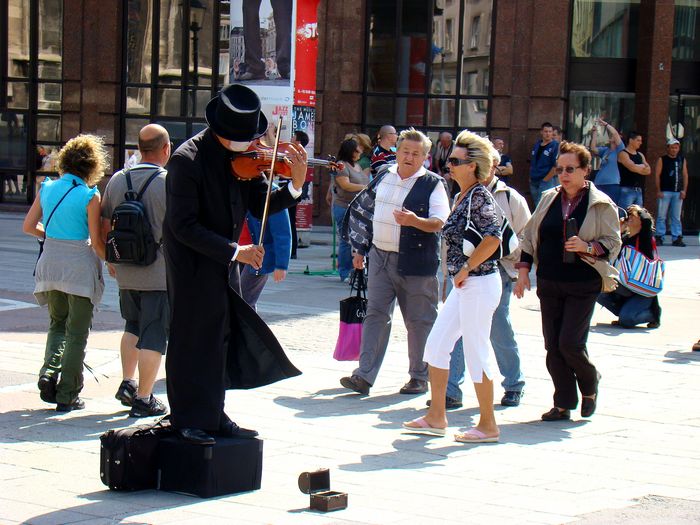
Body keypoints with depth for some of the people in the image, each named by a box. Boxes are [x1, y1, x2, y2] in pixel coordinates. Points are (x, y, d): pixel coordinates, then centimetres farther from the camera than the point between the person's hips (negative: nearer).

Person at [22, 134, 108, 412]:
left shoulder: (47, 188, 2)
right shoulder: (90, 196, -11)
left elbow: (28, 226, 6)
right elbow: (96, 241, -11)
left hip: (50, 263, 4)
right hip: (80, 265, -4)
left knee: (57, 324, 22)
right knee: (77, 333, 6)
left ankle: (49, 373, 0)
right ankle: (67, 396, 8)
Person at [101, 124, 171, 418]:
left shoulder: (118, 180, 2)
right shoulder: (168, 184, -13)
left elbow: (105, 226, 8)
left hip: (125, 272, 5)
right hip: (160, 273, -5)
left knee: (133, 325, 25)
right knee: (154, 335, 2)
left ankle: (127, 383, 22)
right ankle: (143, 399, 3)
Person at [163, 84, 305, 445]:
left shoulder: (245, 158, -2)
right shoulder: (187, 160, -21)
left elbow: (260, 205, 3)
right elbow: (183, 226, -22)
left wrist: (294, 186, -15)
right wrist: (233, 250, -23)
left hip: (224, 264, 7)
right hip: (193, 263, -7)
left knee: (223, 339, 11)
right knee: (193, 338, -1)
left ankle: (213, 416, 22)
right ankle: (189, 420, 9)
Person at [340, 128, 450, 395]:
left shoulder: (433, 183, -6)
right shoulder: (384, 175, 10)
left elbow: (439, 221, -15)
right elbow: (365, 211, 20)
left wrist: (415, 221, -34)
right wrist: (361, 248, 18)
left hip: (415, 261, -4)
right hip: (380, 256, 5)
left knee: (419, 321, 4)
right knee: (375, 314, 1)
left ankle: (420, 377, 15)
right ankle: (364, 375, 0)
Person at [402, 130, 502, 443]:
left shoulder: (479, 196, -15)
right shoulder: (463, 197, 13)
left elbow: (493, 238, -26)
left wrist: (465, 270, -20)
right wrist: (459, 276, 16)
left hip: (479, 284, -10)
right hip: (465, 285, 10)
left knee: (476, 352, -2)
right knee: (436, 345, 11)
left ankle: (488, 426, 9)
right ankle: (436, 417, 19)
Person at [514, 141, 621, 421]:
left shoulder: (601, 205, -3)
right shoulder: (548, 199, 10)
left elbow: (613, 243, -4)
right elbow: (529, 235, 14)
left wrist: (588, 247, -22)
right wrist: (523, 269, 6)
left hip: (583, 285, -5)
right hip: (549, 283, 5)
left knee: (570, 343, -11)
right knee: (553, 346, 3)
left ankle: (590, 386, 18)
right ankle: (563, 404, 12)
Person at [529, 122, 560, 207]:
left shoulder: (555, 146, -7)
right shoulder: (537, 144, 13)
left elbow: (556, 166, -12)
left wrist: (546, 179, -13)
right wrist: (531, 177, 12)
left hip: (547, 181, -7)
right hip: (534, 181, 7)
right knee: (536, 205, 12)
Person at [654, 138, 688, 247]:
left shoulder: (682, 160, 12)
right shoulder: (662, 160, 2)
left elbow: (685, 175, 12)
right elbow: (657, 175, -2)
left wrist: (684, 190, 2)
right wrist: (659, 191, -9)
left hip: (678, 193, 3)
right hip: (665, 192, -3)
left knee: (676, 217, 5)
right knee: (661, 216, -2)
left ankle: (676, 238, 6)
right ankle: (659, 237, 2)